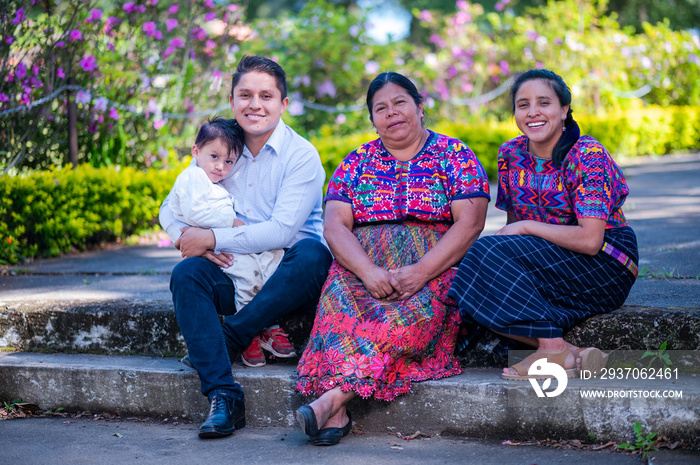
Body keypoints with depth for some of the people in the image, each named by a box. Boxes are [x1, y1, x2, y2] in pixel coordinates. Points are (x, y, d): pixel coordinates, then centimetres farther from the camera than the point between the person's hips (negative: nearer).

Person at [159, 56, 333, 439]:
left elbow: (282, 231, -17)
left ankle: (228, 340, -22)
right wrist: (188, 238, -12)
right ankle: (222, 396, -31)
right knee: (186, 272, -25)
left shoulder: (301, 155, -6)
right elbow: (170, 209, 12)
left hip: (289, 278, -3)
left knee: (312, 253, -34)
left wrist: (212, 239, -19)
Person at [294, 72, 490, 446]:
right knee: (339, 299, -32)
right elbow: (334, 225, 3)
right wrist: (367, 271, -17)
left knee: (415, 309, -35)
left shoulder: (455, 156, 7)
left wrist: (421, 271, -19)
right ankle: (337, 412, -42)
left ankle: (333, 395, -41)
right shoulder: (357, 162, 15)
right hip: (362, 265, 2)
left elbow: (470, 223, -5)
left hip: (433, 266, -2)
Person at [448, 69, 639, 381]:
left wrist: (526, 227, -17)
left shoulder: (587, 156, -15)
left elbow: (590, 239, -23)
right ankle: (573, 355, -18)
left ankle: (554, 349, -18)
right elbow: (513, 224, 12)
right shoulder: (510, 155, 4)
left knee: (495, 253, -26)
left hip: (607, 266, -7)